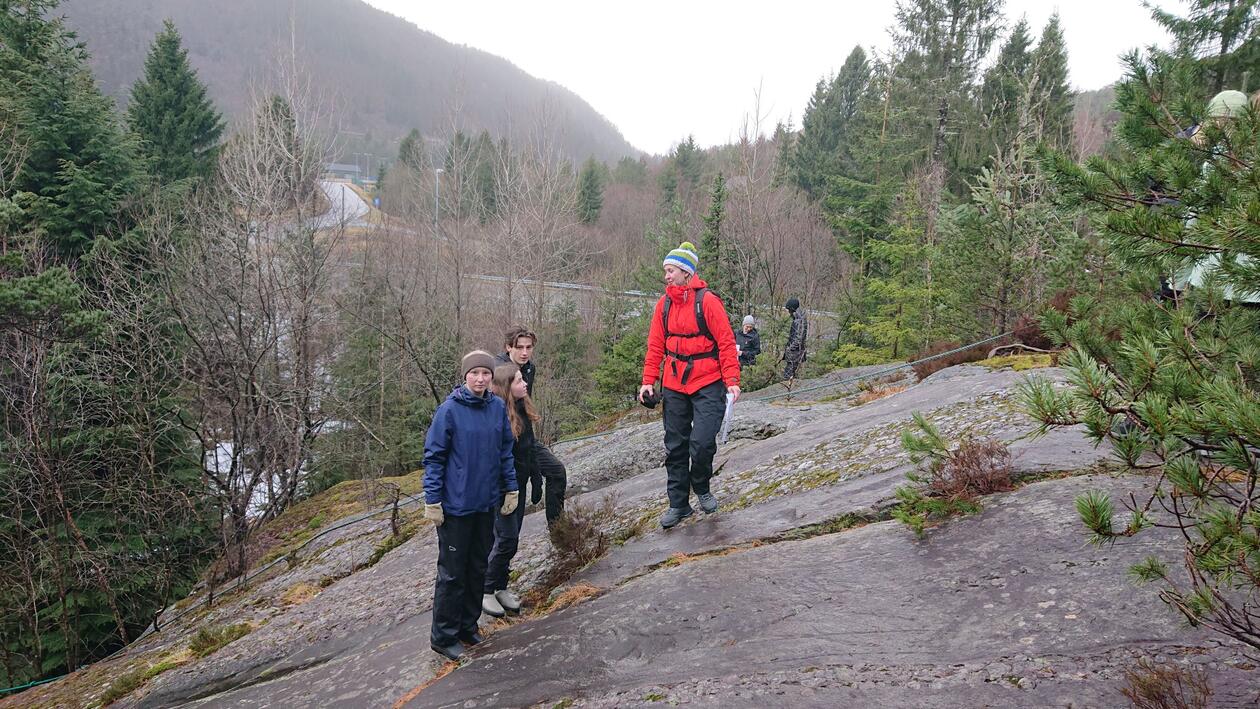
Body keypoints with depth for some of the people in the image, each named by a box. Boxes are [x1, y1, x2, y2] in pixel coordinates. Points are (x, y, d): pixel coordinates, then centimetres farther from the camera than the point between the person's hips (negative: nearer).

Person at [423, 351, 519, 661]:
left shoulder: (498, 407, 1)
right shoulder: (449, 410, -13)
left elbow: (505, 451, 10)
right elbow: (434, 457, -9)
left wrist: (511, 489, 8)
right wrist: (432, 501, -11)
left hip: (487, 504, 5)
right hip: (455, 506, -5)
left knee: (478, 568, 16)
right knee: (452, 572, 4)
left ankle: (468, 626, 31)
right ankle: (443, 636, 18)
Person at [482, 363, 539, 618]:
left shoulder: (523, 409, 5)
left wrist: (535, 475, 17)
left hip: (518, 484, 8)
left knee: (511, 537, 13)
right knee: (507, 538, -5)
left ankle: (500, 588, 25)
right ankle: (486, 591, 9)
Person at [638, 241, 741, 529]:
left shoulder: (707, 301, -10)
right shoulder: (664, 304, 6)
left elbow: (726, 343, -9)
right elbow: (655, 346, 9)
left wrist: (732, 381, -15)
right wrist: (648, 381, 3)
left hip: (707, 385, -5)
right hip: (673, 387, 5)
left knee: (702, 443, -13)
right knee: (676, 446, 8)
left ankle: (701, 488, 17)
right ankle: (678, 503, 20)